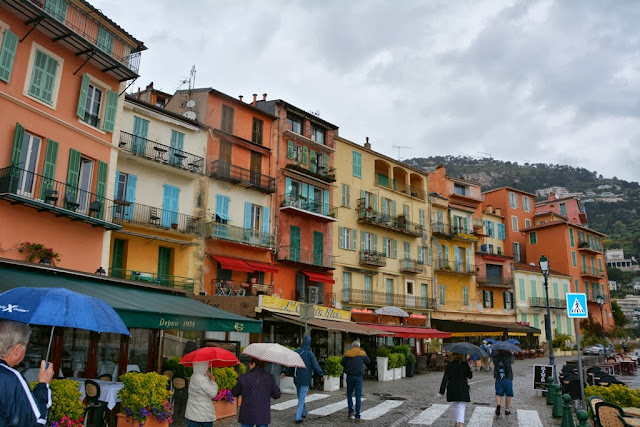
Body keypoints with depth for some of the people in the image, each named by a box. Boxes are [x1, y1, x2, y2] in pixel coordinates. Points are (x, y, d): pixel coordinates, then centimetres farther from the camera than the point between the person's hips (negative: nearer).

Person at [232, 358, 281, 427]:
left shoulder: (243, 377, -9)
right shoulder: (269, 378, -7)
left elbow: (234, 393, 5)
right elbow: (276, 395, 1)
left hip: (247, 416, -1)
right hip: (263, 416, 1)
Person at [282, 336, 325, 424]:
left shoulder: (296, 352, -1)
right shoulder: (310, 354, -14)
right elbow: (316, 366, -10)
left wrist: (285, 372, 18)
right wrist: (322, 374, 3)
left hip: (296, 378, 5)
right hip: (305, 379, -5)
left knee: (301, 397, 22)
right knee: (301, 398, -1)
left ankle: (303, 412, 35)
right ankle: (298, 417, -5)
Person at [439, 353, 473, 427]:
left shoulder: (449, 365, -5)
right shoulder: (465, 364, -5)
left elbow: (445, 378, -7)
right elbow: (470, 376, 4)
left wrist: (442, 390, -3)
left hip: (452, 388, 2)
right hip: (463, 389, -1)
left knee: (455, 406, 20)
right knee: (461, 407, -1)